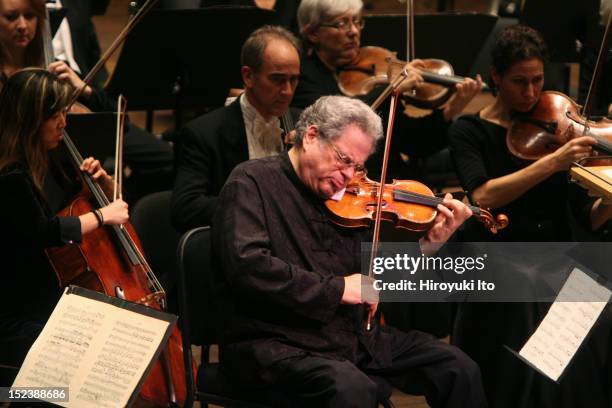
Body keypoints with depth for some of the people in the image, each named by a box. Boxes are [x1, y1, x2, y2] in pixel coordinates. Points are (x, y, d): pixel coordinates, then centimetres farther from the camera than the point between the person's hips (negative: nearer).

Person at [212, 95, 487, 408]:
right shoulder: (252, 182, -7)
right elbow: (247, 265, -22)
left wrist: (429, 243, 1)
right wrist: (337, 289, -21)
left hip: (351, 333, 7)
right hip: (275, 343, -7)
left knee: (459, 370, 0)